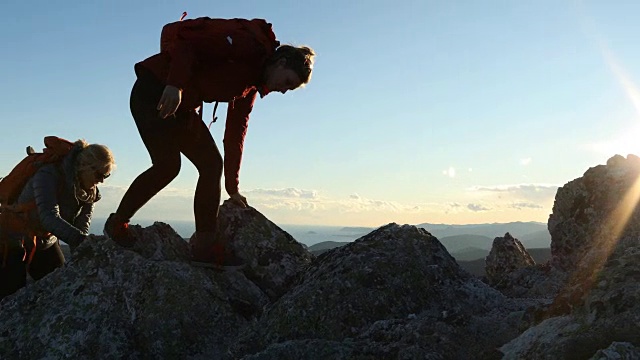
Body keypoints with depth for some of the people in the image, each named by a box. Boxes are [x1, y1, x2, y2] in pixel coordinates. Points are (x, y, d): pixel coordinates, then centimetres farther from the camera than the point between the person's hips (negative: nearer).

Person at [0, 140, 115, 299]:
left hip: (46, 242, 6)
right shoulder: (48, 176, -29)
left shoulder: (90, 192, -9)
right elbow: (49, 217, -43)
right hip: (14, 242, -6)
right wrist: (82, 241, -56)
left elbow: (81, 228, -15)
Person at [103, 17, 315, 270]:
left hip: (183, 106, 9)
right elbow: (188, 41, -23)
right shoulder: (251, 43, -15)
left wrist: (232, 188, 15)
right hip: (155, 91, -9)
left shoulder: (252, 86, 11)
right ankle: (117, 224, 5)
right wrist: (176, 85, -35)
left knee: (211, 164, -2)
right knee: (168, 164, -17)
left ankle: (204, 245, -1)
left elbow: (235, 133, 15)